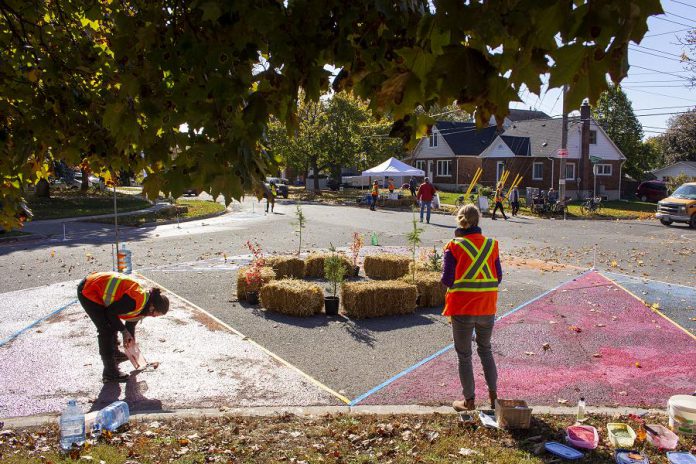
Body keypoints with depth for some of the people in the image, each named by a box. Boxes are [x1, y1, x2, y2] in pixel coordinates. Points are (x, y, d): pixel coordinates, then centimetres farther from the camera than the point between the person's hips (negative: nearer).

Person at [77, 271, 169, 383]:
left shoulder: (140, 305, 3)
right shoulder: (136, 301, -27)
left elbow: (131, 322, 16)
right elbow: (111, 312, -21)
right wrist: (123, 330, -9)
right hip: (88, 292, -10)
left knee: (113, 324, 22)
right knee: (106, 331, -10)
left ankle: (114, 353, 46)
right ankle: (110, 373, -4)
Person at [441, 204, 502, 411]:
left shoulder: (453, 247, -12)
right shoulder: (491, 245, -1)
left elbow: (447, 280, -11)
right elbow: (498, 277, 2)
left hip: (462, 309, -3)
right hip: (487, 308, 4)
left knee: (464, 355, 11)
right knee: (485, 350, 23)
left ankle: (469, 400, 20)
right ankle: (493, 395, 26)